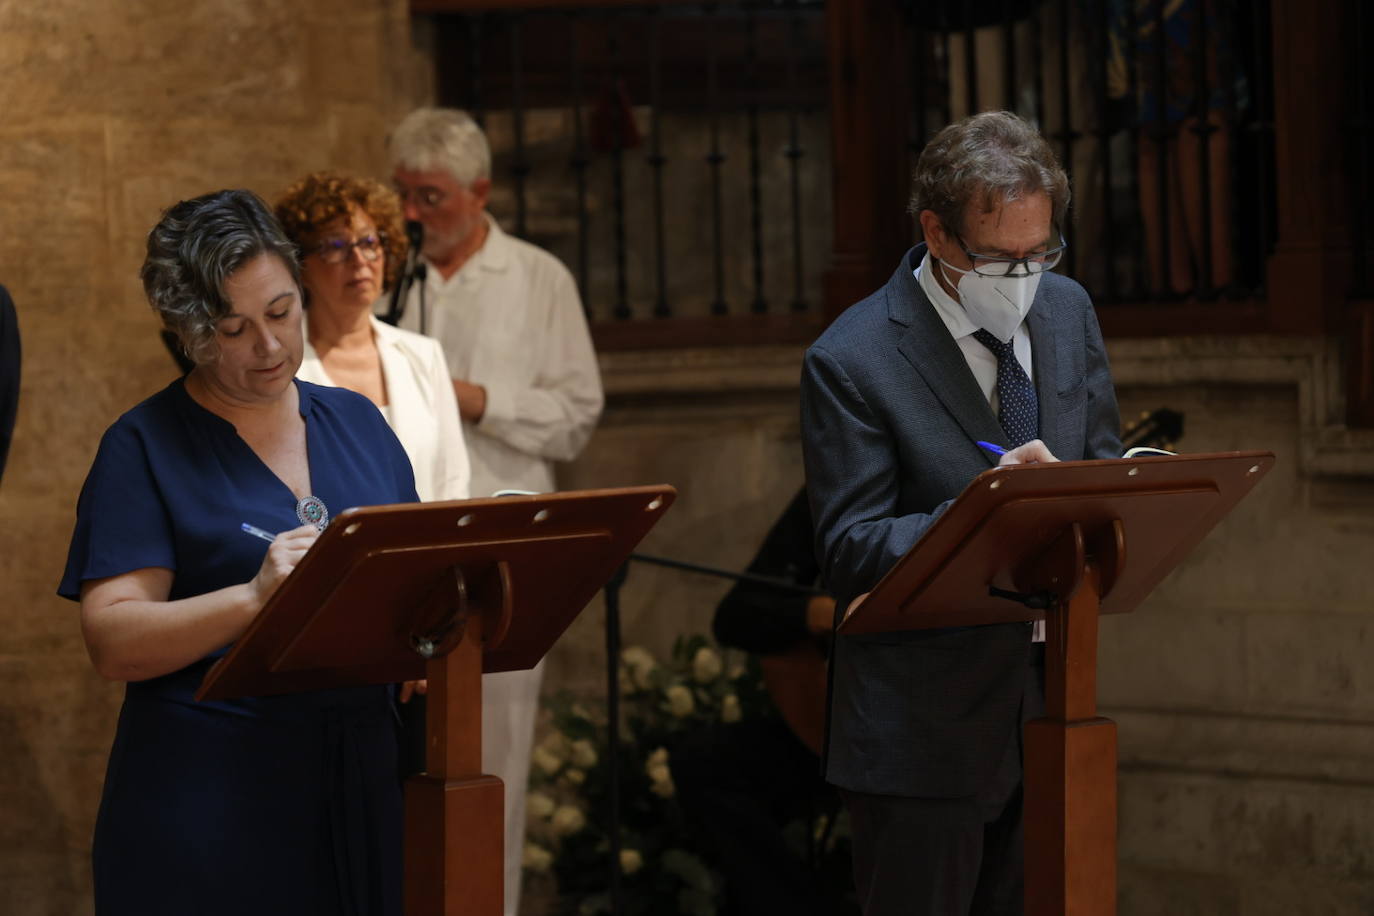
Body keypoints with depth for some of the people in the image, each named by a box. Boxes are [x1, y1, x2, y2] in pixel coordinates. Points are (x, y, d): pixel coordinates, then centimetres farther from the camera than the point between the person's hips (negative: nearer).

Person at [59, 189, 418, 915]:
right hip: (208, 804, -4)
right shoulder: (145, 447, -2)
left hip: (362, 784, 4)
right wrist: (255, 597, -26)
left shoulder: (357, 422, 13)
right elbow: (111, 642, -12)